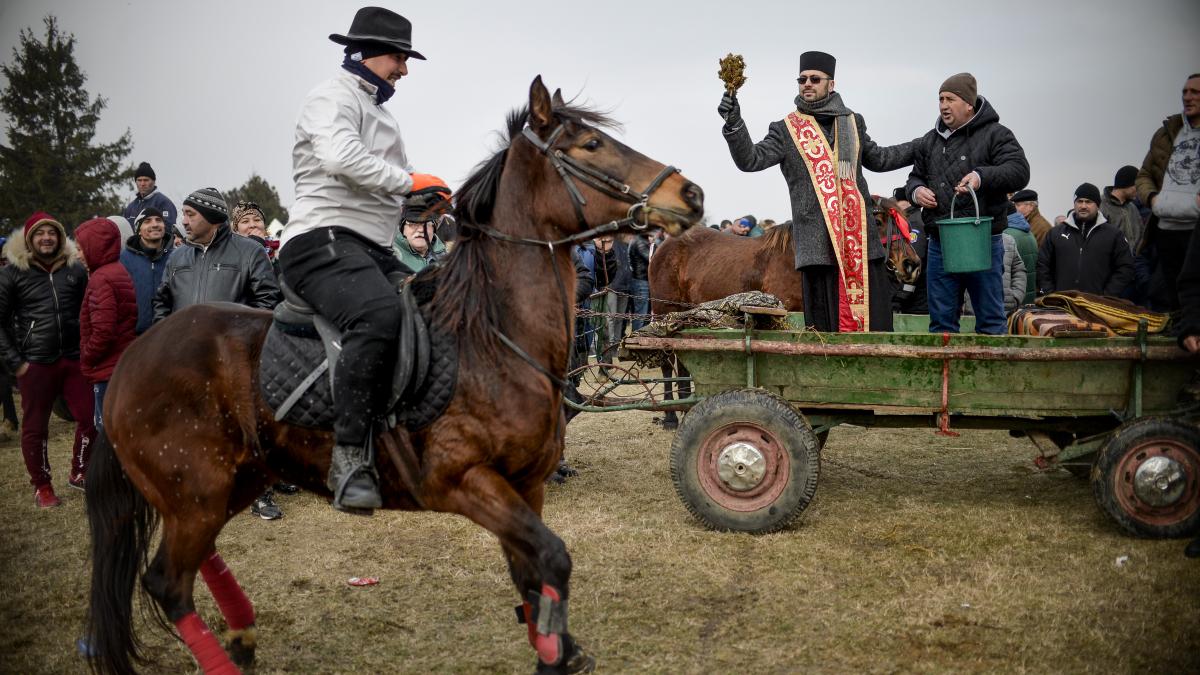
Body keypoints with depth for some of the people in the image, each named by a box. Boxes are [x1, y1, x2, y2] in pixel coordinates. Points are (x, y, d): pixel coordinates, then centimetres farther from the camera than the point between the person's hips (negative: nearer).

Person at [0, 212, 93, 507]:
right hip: (35, 364, -2)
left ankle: (79, 473, 24)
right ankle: (42, 486, 22)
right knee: (35, 428, 6)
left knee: (91, 418, 3)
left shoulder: (75, 269, 4)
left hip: (75, 359, 2)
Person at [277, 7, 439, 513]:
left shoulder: (380, 114, 29)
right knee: (379, 314, -37)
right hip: (323, 239, -11)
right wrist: (407, 181, -17)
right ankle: (350, 456, -35)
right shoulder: (333, 97, -1)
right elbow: (340, 156, -22)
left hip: (374, 250, 11)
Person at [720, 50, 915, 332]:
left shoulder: (852, 122, 18)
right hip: (819, 242, -3)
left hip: (860, 238, 3)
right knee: (827, 324, -2)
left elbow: (877, 159, 31)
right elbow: (751, 159, -5)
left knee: (873, 315, -1)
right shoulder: (786, 130, 7)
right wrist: (734, 124, -20)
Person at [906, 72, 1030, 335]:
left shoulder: (995, 134, -1)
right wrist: (916, 190, 2)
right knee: (941, 319, 10)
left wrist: (982, 176, -27)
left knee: (990, 318, 3)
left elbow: (1019, 171, -12)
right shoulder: (930, 141, 15)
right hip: (939, 244, 5)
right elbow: (915, 176, 26)